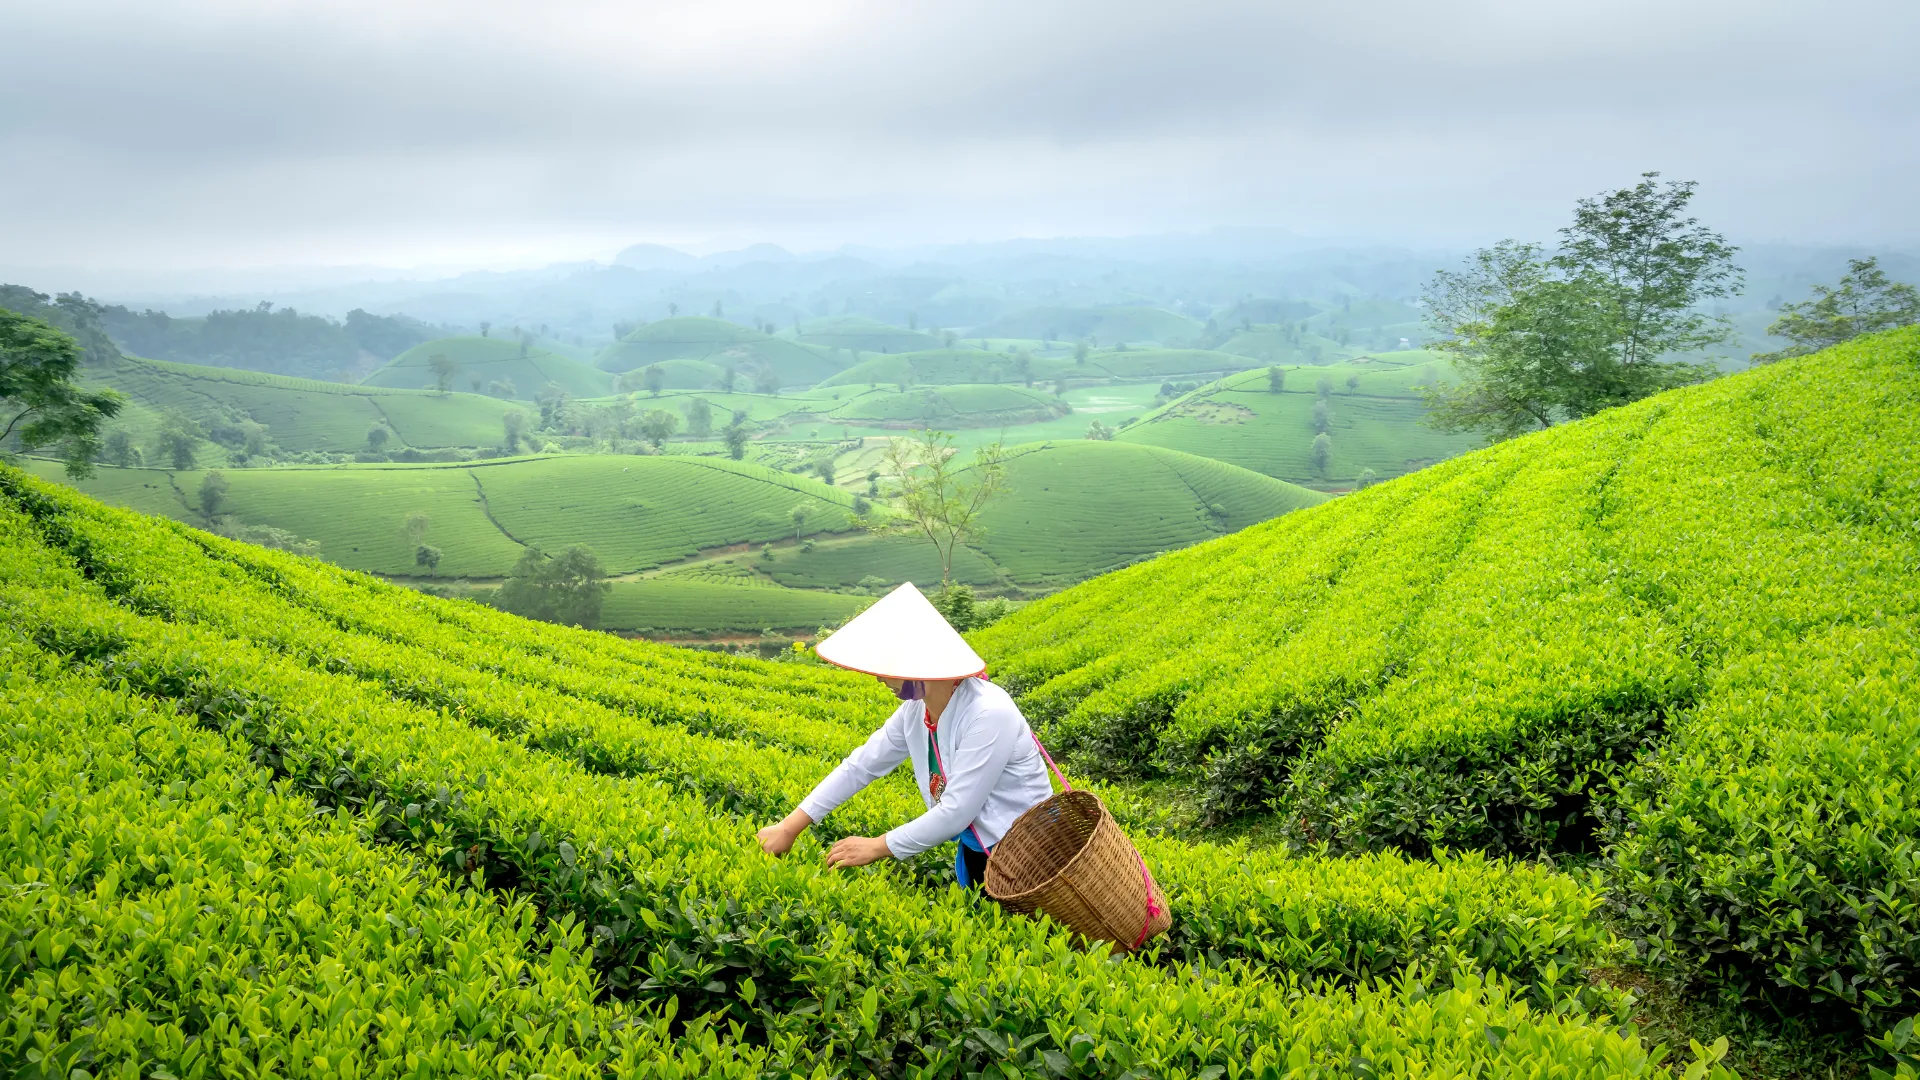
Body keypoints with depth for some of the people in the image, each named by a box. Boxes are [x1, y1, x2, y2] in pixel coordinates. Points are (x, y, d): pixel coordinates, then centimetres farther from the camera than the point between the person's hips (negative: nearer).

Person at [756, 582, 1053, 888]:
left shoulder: (989, 715, -29)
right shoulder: (917, 709, -5)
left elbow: (956, 812, -27)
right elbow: (861, 765, 2)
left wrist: (877, 848, -17)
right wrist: (790, 827, 0)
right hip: (975, 850, 8)